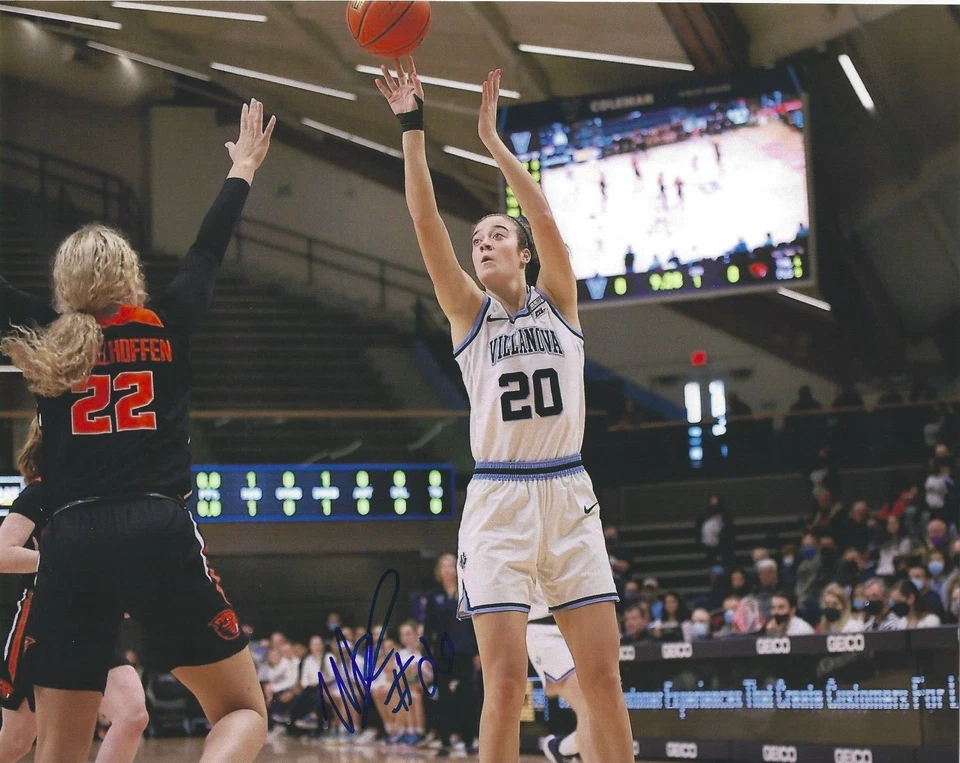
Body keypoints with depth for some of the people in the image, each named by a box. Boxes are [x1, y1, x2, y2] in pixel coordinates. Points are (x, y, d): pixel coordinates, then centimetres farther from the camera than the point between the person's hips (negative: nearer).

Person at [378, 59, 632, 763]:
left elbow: (546, 217, -7)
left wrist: (491, 137, -8)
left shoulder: (558, 302, 9)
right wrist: (412, 127, -8)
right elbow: (426, 222, -2)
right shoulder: (469, 312, 9)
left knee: (604, 676, -1)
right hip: (498, 500, -1)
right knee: (505, 681, -9)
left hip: (568, 495, 1)